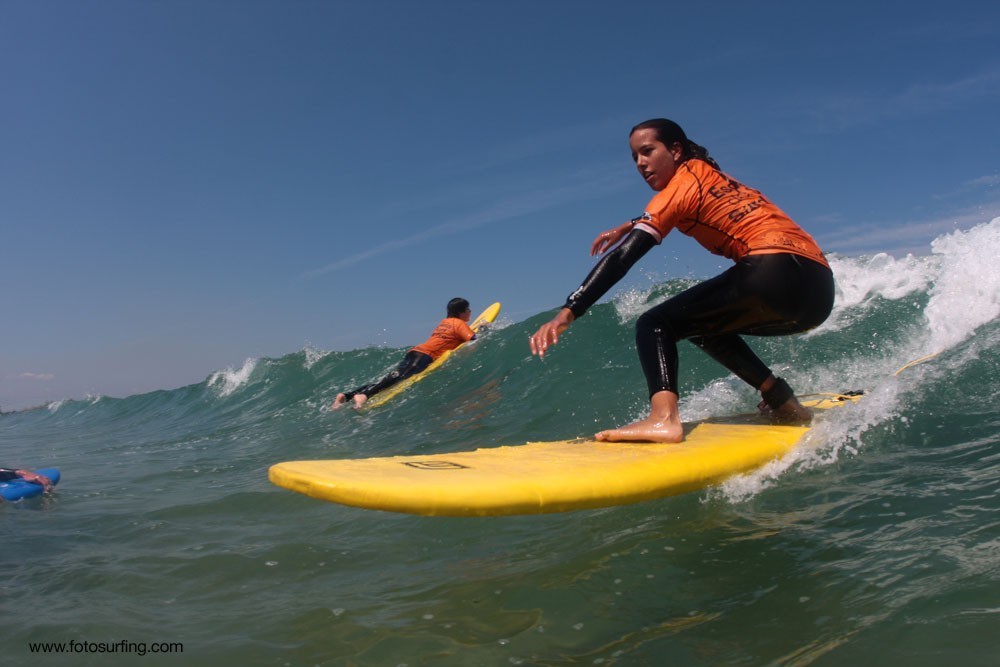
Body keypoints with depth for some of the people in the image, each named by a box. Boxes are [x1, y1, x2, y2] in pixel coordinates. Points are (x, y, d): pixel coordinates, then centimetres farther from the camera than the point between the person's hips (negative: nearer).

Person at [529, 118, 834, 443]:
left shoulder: (679, 187, 0)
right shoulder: (711, 176, 23)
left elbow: (622, 258, -11)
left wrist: (567, 313, -16)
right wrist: (628, 227, 40)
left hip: (775, 271, -9)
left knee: (655, 325, -5)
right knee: (705, 325, 29)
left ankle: (664, 418, -30)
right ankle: (784, 403, 20)